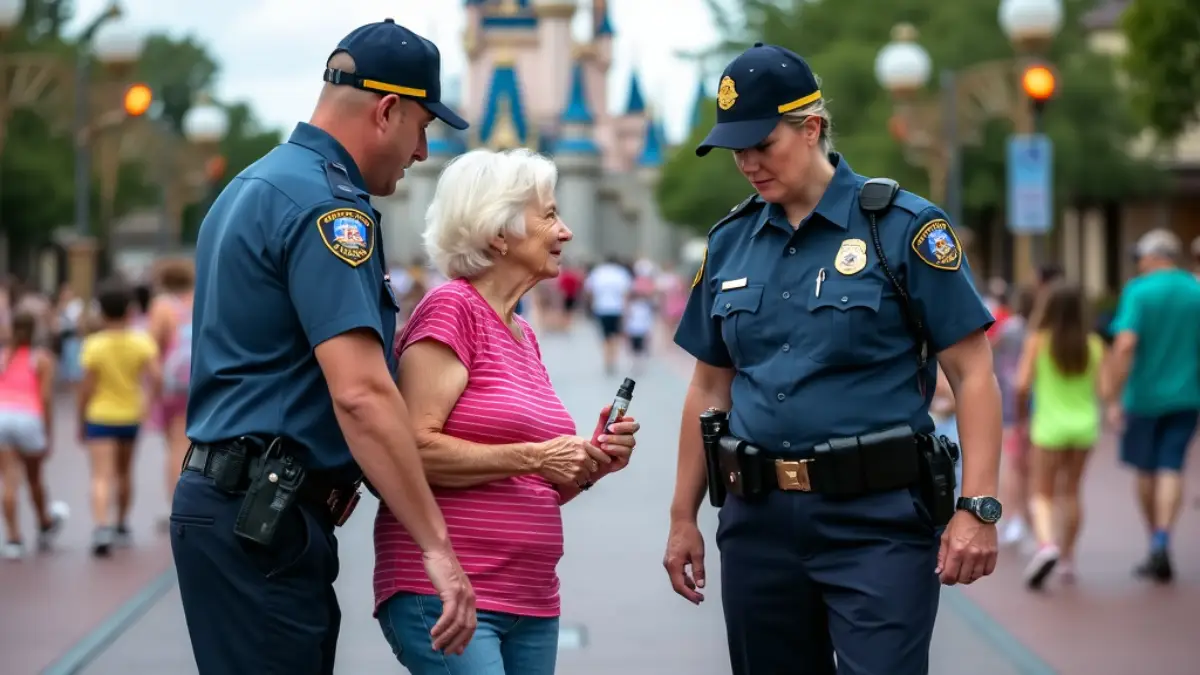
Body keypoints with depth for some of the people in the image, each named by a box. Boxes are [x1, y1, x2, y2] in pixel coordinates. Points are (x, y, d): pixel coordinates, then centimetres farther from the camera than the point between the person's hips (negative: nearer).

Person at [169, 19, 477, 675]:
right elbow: (360, 393, -23)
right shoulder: (326, 202, -14)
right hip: (261, 518, -10)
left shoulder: (253, 186, 18)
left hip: (222, 494, 10)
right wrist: (437, 546, -22)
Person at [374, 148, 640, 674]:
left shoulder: (525, 336, 17)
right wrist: (534, 458, -16)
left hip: (531, 604, 8)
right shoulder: (451, 307, -7)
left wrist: (592, 463, 6)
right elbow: (415, 448, -18)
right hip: (444, 595, -8)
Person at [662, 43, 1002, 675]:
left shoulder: (902, 228, -4)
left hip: (876, 520, -5)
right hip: (758, 521, 5)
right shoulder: (730, 242, 11)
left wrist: (977, 508, -14)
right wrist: (683, 518, 15)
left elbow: (972, 374, -6)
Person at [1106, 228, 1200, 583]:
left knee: (1147, 471, 13)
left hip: (1145, 396, -2)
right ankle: (1162, 543, -19)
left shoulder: (1138, 291, -9)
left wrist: (1114, 399, -16)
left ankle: (1156, 542, 24)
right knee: (1171, 468, -1)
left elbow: (1125, 344, -18)